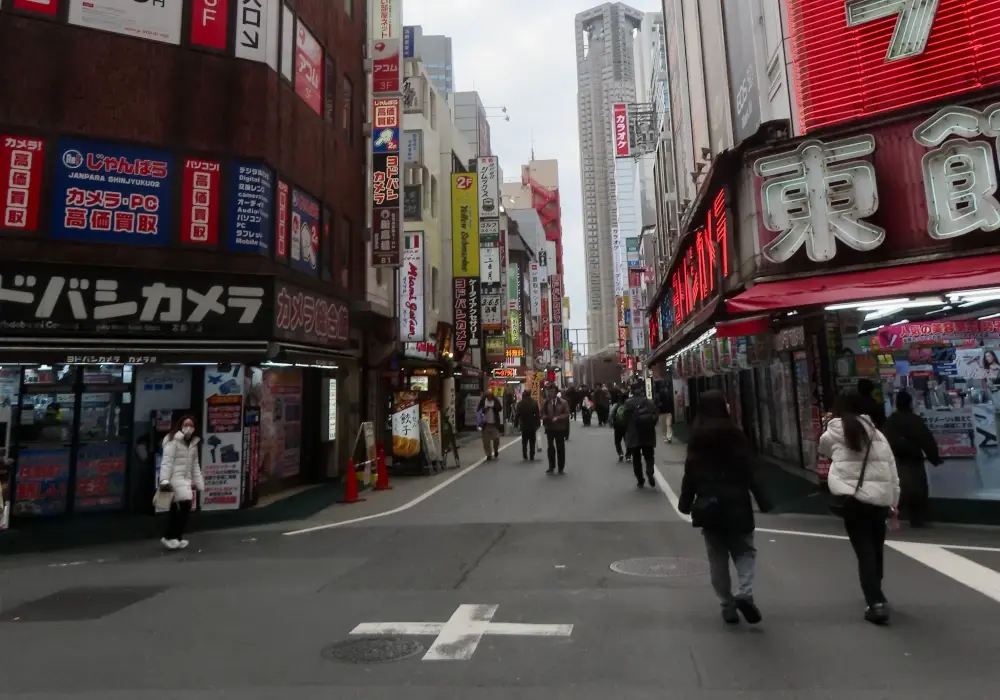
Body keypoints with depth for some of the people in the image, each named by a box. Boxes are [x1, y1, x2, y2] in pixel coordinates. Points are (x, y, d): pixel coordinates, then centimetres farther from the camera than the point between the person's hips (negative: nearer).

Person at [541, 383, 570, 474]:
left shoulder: (563, 403, -5)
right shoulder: (545, 402, -1)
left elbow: (566, 414, -8)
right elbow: (542, 413, 4)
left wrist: (558, 417, -21)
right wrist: (545, 417, -18)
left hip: (560, 428, -1)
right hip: (549, 428, 1)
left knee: (560, 448, 7)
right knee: (550, 447, 1)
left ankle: (561, 467, 18)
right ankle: (551, 466, 11)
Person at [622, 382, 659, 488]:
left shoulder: (628, 403, -7)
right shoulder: (650, 402, 0)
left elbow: (626, 419, -10)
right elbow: (655, 417, -2)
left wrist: (627, 433, 0)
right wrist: (650, 426, 11)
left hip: (634, 435, -2)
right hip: (648, 434, 2)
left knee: (636, 458, 9)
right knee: (649, 456, 12)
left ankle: (640, 480, 10)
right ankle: (650, 472, -15)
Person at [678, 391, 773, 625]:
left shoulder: (696, 438, 0)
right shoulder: (735, 433, -5)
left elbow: (690, 473, 1)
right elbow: (750, 471, -6)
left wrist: (685, 503, 11)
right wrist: (763, 502, 0)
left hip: (708, 506, 1)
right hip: (736, 504, -1)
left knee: (717, 558, 10)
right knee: (744, 550, 13)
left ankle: (728, 606, 12)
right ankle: (745, 594, -7)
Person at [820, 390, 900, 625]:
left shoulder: (833, 434, 1)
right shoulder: (877, 434, 10)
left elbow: (824, 450, 24)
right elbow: (892, 471, 11)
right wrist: (894, 501, 19)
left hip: (853, 499, -4)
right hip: (879, 499, 4)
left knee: (864, 551, 1)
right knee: (876, 549, 18)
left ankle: (876, 602, -7)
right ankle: (876, 595, 36)